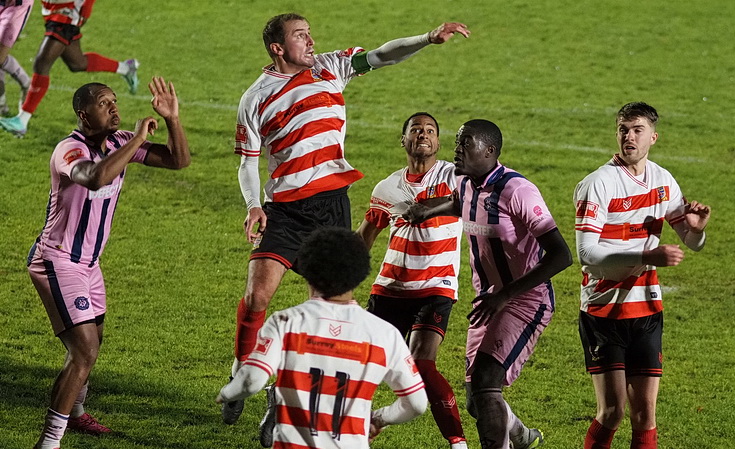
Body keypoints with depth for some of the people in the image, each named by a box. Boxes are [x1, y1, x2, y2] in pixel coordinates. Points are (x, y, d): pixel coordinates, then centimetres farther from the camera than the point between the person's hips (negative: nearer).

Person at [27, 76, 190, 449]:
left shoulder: (119, 143, 0)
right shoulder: (69, 150, -24)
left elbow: (178, 160, 1)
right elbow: (96, 177, -47)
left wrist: (172, 119, -16)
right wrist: (137, 140, -38)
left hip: (87, 263, 9)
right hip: (57, 263, -9)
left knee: (90, 342, 24)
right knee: (85, 350, -16)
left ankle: (74, 413, 48)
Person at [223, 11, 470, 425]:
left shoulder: (330, 68, 8)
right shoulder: (255, 98, 3)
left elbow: (383, 55, 2)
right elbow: (248, 161, 7)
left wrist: (429, 39, -13)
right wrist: (253, 205, -9)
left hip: (333, 203, 2)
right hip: (284, 208, -2)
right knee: (258, 293, -13)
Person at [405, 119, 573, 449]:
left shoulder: (517, 191, -22)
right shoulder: (465, 184, 3)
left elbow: (561, 255, -25)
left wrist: (506, 294, -28)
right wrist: (430, 210, 13)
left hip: (526, 299, -8)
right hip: (488, 299, 8)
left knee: (484, 381, -24)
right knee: (476, 400, 12)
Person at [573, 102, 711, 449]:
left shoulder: (662, 181, 7)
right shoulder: (598, 184, -12)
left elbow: (691, 242, 15)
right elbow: (586, 252, -20)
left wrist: (696, 227, -9)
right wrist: (646, 258, -28)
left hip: (646, 309, 5)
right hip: (604, 310, -5)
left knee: (644, 411, 3)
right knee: (612, 411, -9)